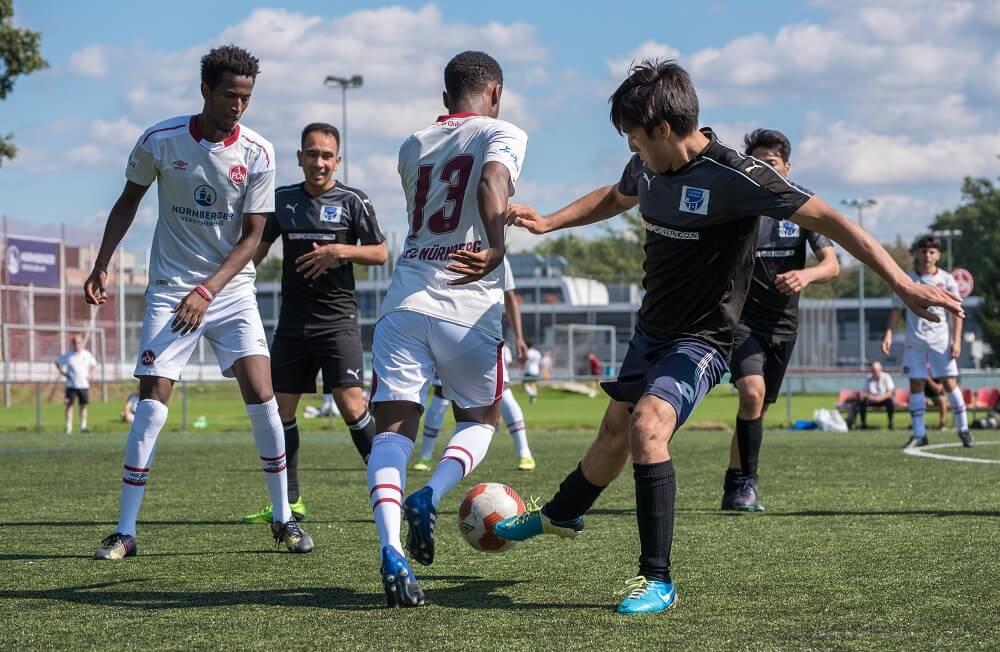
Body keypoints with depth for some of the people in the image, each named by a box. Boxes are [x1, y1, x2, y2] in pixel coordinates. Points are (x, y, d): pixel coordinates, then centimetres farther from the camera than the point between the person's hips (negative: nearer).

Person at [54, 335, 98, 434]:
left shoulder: (87, 354, 4)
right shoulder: (68, 355, -1)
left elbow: (94, 364, 19)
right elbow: (57, 362, 10)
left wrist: (91, 374, 4)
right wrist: (62, 372, -3)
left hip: (84, 384, 2)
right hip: (71, 385, -2)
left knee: (83, 405, 5)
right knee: (69, 405, -5)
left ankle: (83, 426, 14)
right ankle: (68, 427, -1)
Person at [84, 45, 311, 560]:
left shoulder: (257, 153, -8)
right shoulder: (160, 141, -8)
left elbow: (251, 237, -7)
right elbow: (129, 201, 9)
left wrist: (207, 291, -18)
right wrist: (102, 265, 1)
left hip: (232, 291, 1)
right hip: (169, 291, 0)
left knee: (261, 396, -11)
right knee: (152, 405, -9)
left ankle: (283, 518, 4)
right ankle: (124, 532, -1)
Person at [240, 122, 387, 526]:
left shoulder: (352, 201, -1)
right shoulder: (283, 199, 10)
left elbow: (380, 253, -1)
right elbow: (258, 248, 19)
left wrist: (340, 251, -16)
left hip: (337, 319, -5)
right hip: (293, 321, 5)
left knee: (351, 405, -15)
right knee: (280, 408, 3)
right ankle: (289, 502, 13)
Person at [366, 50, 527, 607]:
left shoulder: (413, 147, 19)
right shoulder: (504, 134, 3)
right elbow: (492, 180, -19)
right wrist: (496, 248, -28)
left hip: (405, 303, 3)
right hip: (469, 309, -3)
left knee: (394, 428, -2)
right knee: (480, 420, 19)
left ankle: (391, 548, -24)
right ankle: (431, 496, -10)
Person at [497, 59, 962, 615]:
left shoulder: (733, 176, -25)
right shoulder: (648, 166, -1)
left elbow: (827, 219, -27)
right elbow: (616, 198, 25)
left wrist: (904, 284, -34)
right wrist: (547, 222, 17)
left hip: (702, 339, -7)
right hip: (652, 331, 7)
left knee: (647, 424, -29)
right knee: (615, 433, 20)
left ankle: (658, 580, -23)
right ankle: (561, 515, 50)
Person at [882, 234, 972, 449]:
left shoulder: (946, 280, 1)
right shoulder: (906, 280, 2)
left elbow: (956, 312, 3)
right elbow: (896, 310, 7)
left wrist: (956, 340, -5)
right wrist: (888, 334, -5)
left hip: (941, 340, -1)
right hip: (914, 342, 1)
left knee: (949, 383, -5)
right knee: (916, 385, 0)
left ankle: (963, 429, 7)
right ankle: (919, 434, 6)